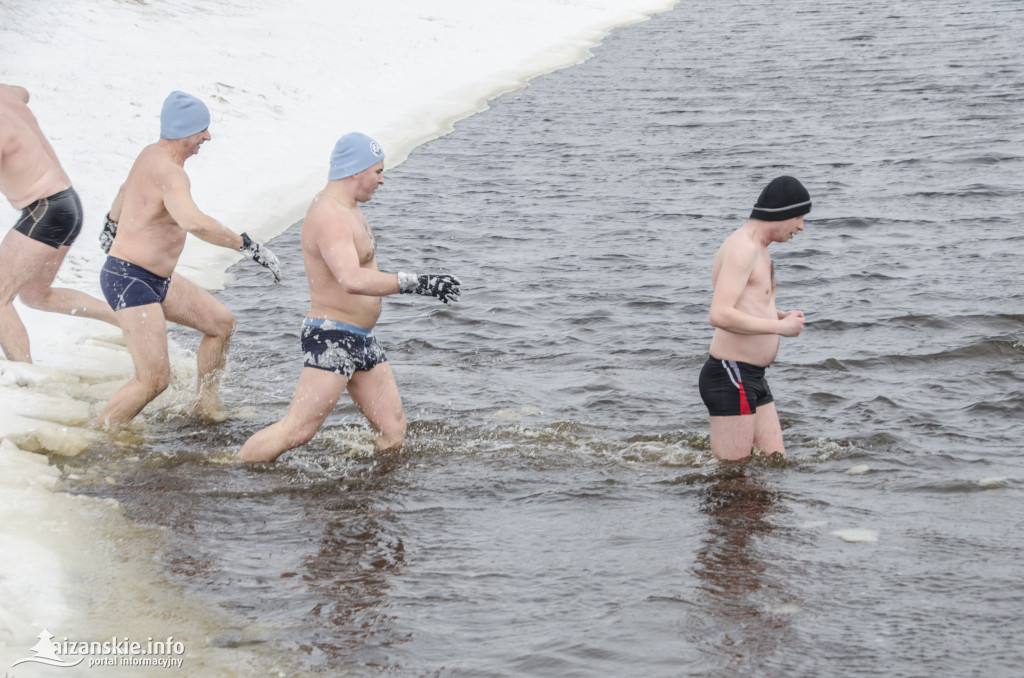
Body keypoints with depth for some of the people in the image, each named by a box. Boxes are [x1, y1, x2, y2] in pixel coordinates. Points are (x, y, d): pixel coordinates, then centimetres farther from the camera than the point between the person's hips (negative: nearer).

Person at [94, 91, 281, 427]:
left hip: (157, 279, 11)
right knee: (154, 380, -14)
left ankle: (207, 405, 27)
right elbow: (193, 222, -45)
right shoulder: (169, 173, -26)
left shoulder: (150, 154, 8)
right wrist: (247, 246, -40)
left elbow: (126, 189, 30)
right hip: (128, 281, -11)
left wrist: (112, 225, 50)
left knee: (221, 322, 15)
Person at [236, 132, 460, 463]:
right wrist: (415, 283, -39)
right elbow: (352, 281, -37)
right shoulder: (329, 217, -20)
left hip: (362, 341, 10)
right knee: (296, 431, -13)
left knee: (393, 432, 7)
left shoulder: (349, 209, 14)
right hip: (332, 339, -10)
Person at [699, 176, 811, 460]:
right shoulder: (742, 248, -16)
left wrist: (781, 316, 12)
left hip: (753, 379, 10)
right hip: (730, 377, -10)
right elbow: (720, 315, -28)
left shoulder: (756, 248, 17)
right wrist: (780, 327, -20)